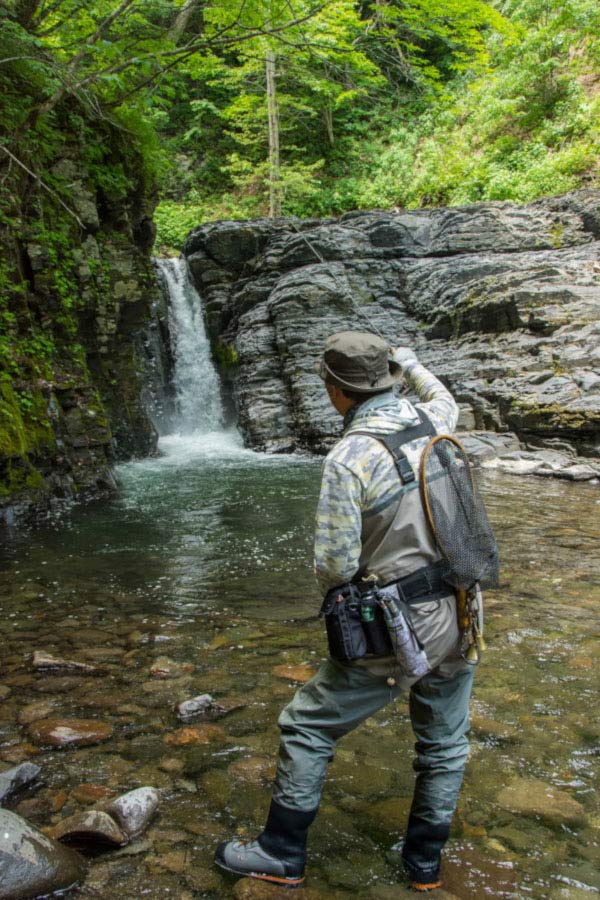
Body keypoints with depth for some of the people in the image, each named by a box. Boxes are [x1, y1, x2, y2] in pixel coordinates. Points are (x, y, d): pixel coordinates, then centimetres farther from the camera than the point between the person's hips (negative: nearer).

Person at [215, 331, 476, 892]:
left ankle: (281, 855, 26)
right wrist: (410, 364, 39)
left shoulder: (348, 458, -19)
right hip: (458, 619, 6)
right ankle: (424, 863, 39)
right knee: (444, 745, 23)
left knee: (307, 727, 13)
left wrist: (334, 588, 4)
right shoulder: (431, 423, -1)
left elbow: (334, 565, -18)